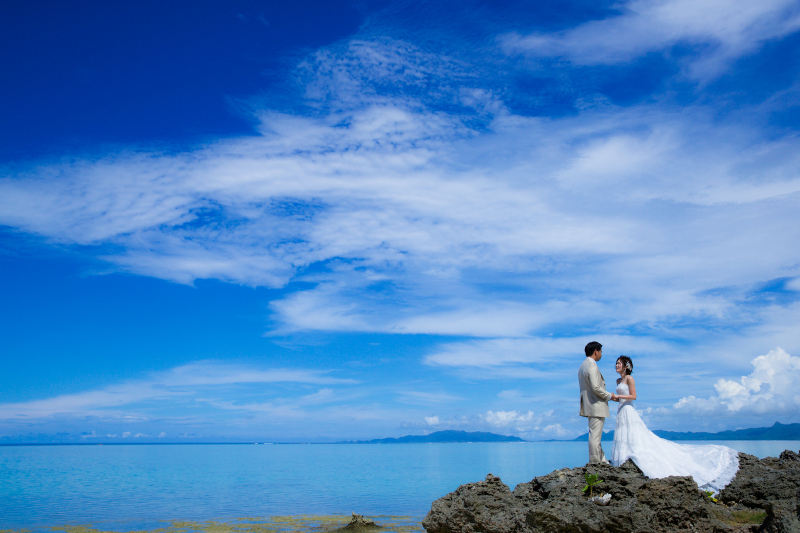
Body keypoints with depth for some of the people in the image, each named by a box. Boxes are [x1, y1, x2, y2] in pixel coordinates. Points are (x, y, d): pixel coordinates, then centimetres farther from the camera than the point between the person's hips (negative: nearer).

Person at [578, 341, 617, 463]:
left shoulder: (582, 366, 14)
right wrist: (609, 396, -10)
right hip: (596, 406, -10)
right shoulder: (592, 366, -17)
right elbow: (596, 387, -24)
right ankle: (594, 462, -1)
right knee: (595, 435, -5)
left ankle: (602, 460, 23)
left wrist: (606, 396, 19)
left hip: (589, 405, 10)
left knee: (595, 435, 15)